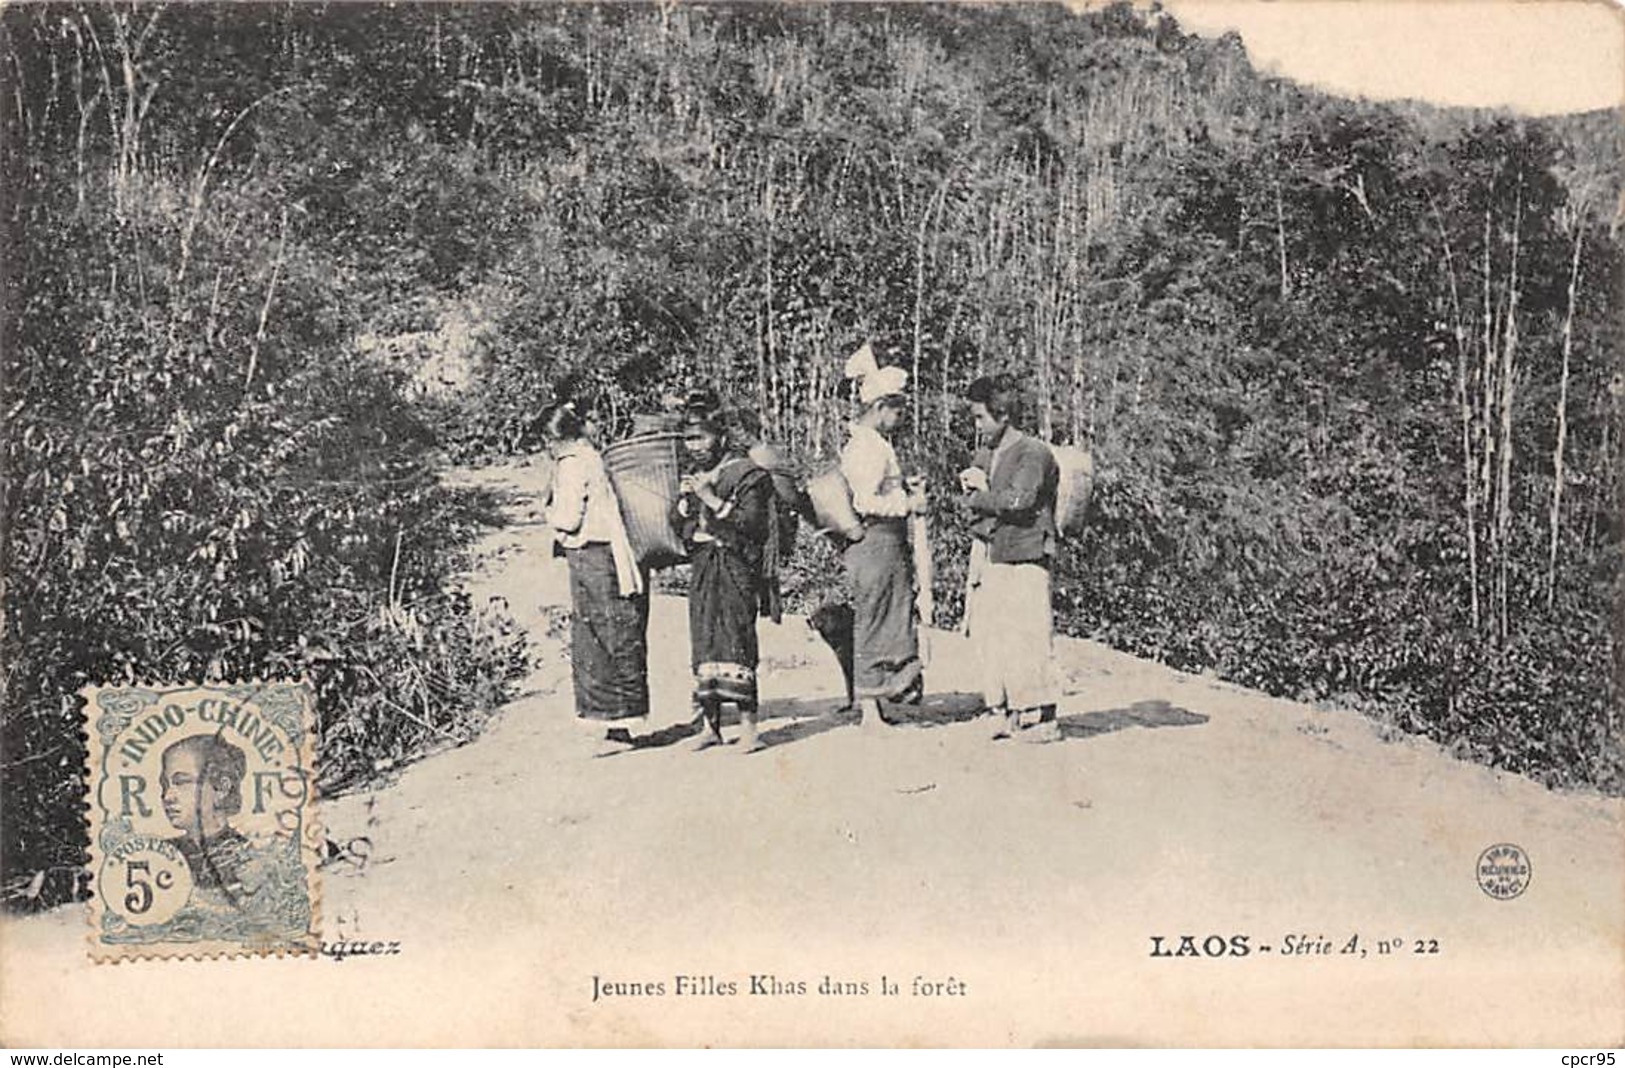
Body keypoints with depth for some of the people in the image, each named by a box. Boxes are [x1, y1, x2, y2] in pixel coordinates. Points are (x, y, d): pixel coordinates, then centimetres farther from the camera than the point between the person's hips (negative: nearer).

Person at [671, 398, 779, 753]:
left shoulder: (747, 475, -5)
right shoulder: (692, 474, 15)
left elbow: (751, 523, -14)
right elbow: (676, 525, 15)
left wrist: (712, 499, -18)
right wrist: (684, 499, -4)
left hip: (735, 567, -6)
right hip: (701, 567, 6)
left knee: (736, 640, -12)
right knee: (703, 642, 4)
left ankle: (747, 724, -11)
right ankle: (709, 724, 9)